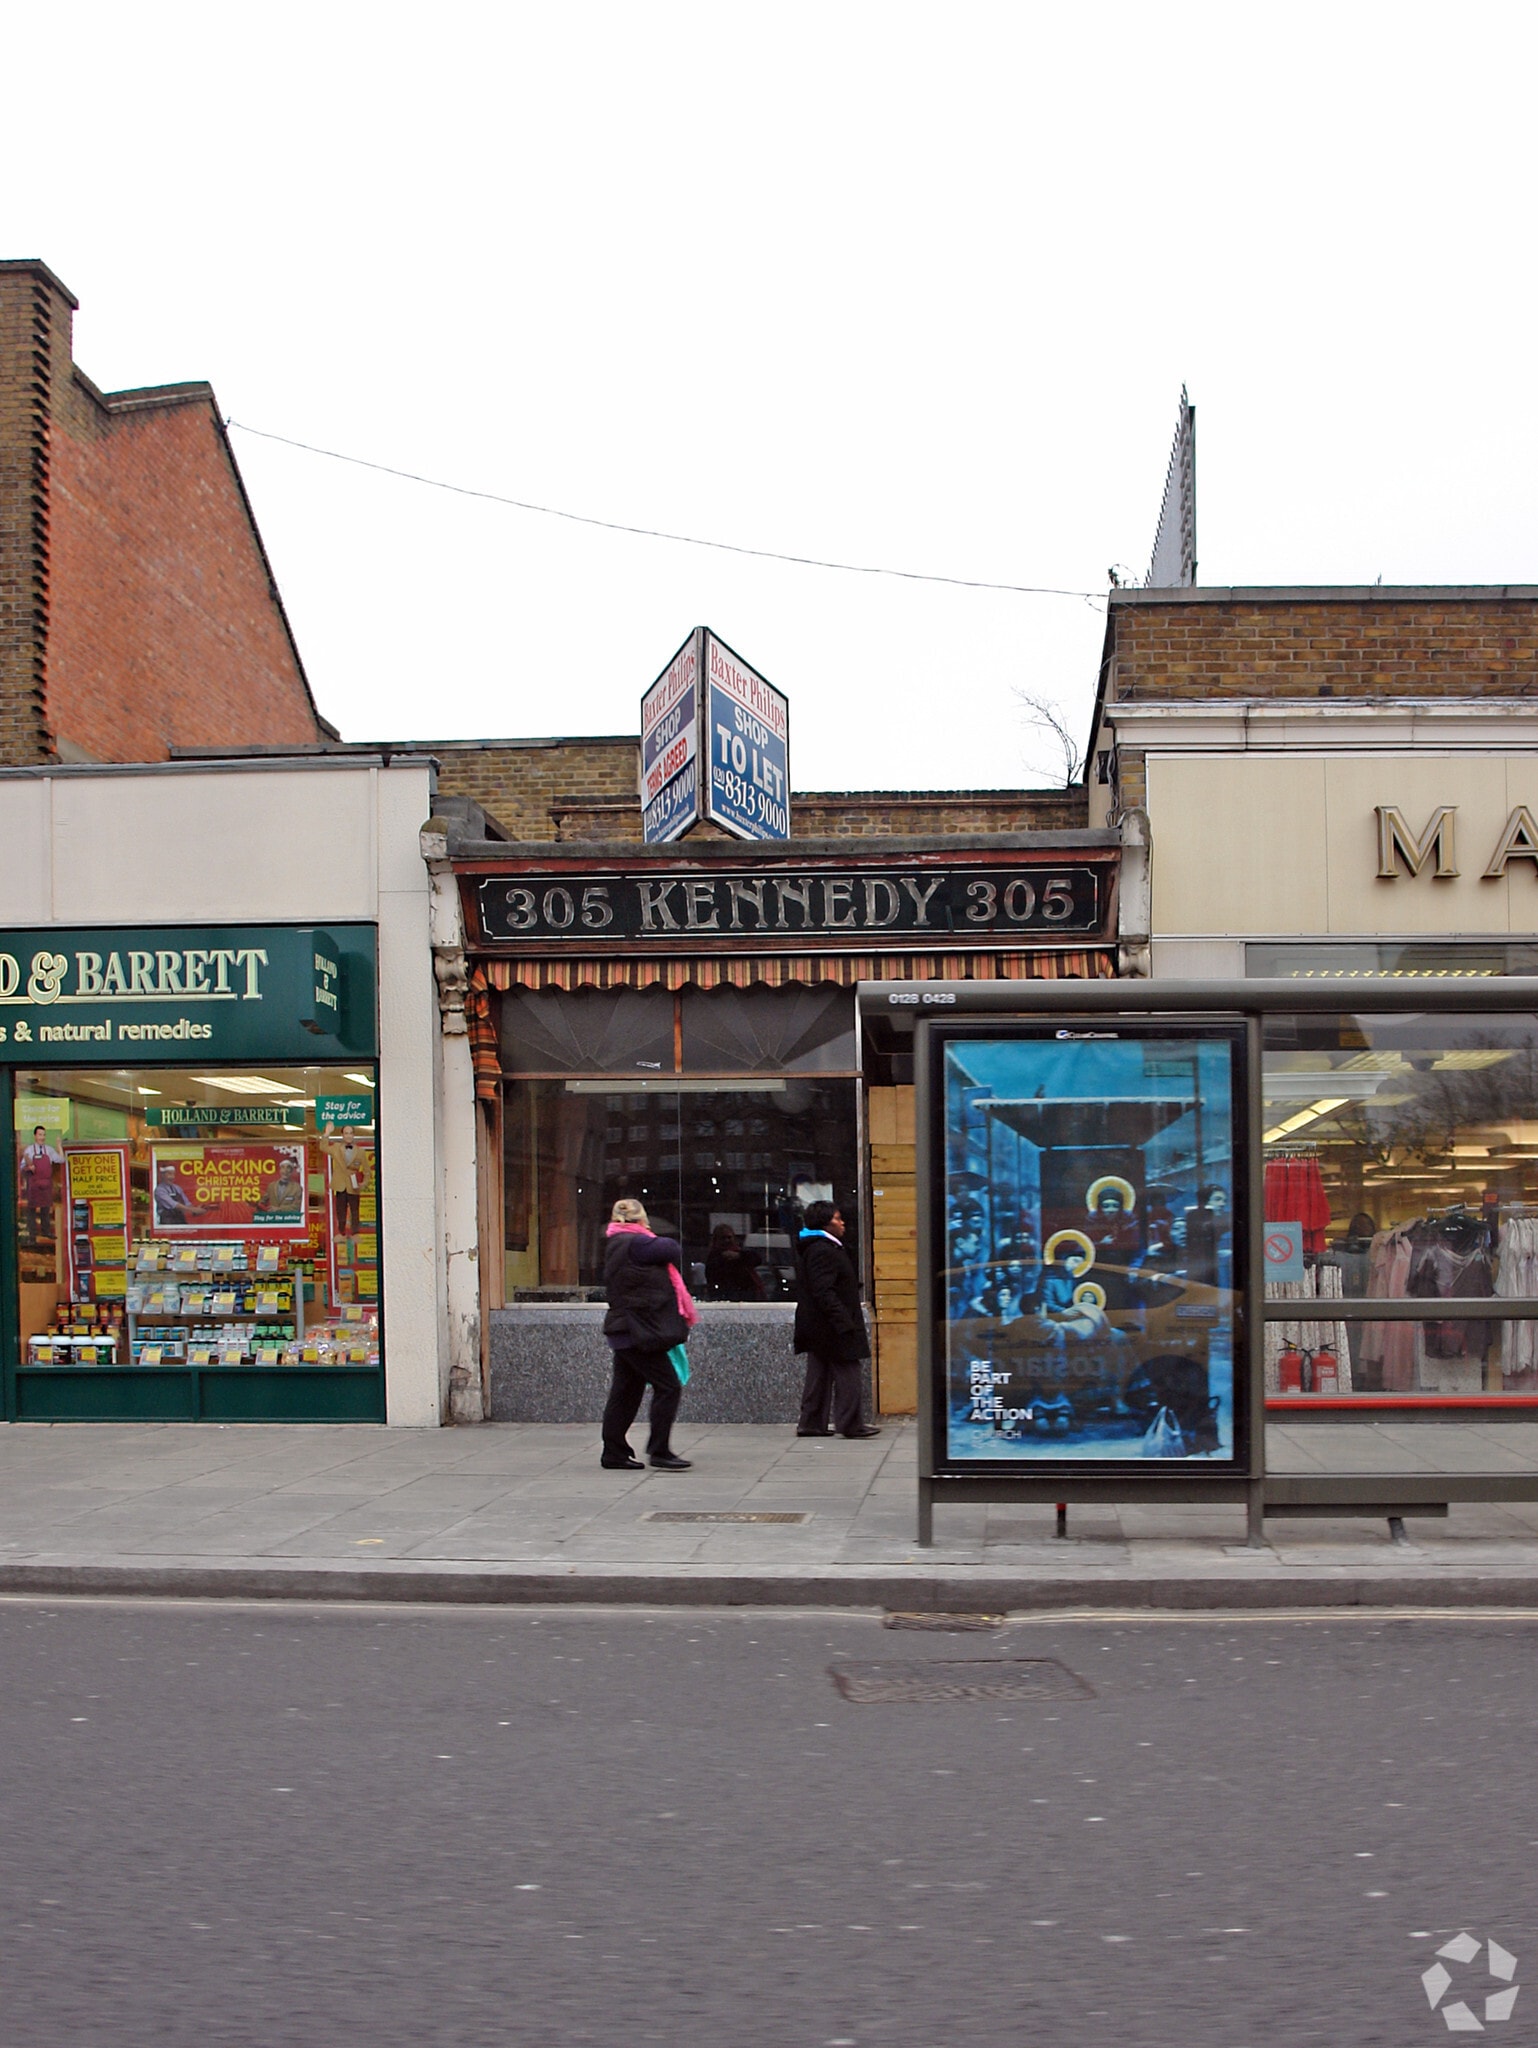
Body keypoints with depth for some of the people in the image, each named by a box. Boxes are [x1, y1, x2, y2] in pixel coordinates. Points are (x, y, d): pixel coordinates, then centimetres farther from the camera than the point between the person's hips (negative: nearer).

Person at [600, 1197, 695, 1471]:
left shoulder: (616, 1245, 16)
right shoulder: (635, 1244, -15)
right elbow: (673, 1249, -10)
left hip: (624, 1332, 10)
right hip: (638, 1332, -10)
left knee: (625, 1392, 13)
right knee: (668, 1387, -6)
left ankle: (614, 1452, 17)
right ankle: (659, 1451, -4)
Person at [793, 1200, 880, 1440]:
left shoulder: (811, 1249, 16)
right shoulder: (823, 1251, -17)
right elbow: (824, 1292, -24)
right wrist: (843, 1322, -25)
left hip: (817, 1328, 11)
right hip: (832, 1327, -11)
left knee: (819, 1375, 12)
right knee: (847, 1373, -6)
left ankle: (811, 1423, 14)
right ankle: (850, 1424, -5)